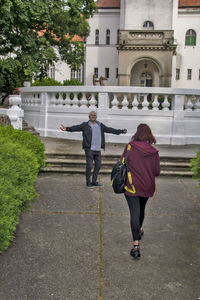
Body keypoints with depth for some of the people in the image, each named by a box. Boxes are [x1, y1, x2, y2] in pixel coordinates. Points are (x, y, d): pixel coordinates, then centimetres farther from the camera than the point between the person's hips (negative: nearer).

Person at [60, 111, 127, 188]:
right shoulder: (85, 125, -1)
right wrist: (67, 129, -29)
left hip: (98, 150, 5)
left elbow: (110, 129, 20)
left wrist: (120, 131, 22)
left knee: (98, 166, 10)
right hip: (89, 149, -5)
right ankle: (88, 182, 9)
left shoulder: (100, 125, 13)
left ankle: (94, 181, 23)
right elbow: (76, 127, -13)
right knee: (89, 166, -5)